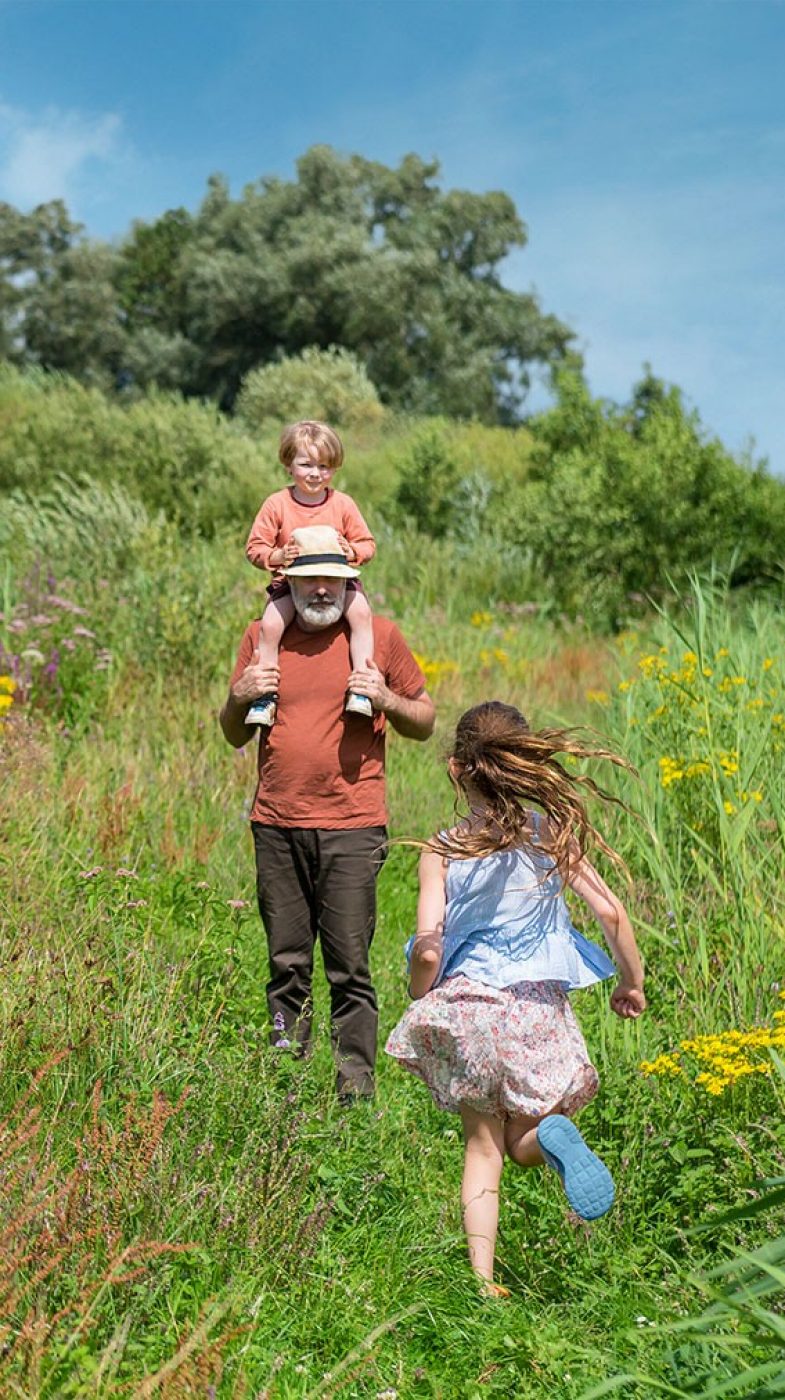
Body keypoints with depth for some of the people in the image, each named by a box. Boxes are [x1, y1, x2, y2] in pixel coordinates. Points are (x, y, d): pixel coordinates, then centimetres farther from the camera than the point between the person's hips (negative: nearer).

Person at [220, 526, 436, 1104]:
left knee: (350, 968, -4)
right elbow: (235, 736, 18)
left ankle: (357, 1088, 3)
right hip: (277, 826, 3)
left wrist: (384, 699, -8)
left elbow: (425, 721, 11)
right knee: (287, 964, 7)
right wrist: (239, 697, -3)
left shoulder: (379, 635, 5)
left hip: (352, 827, -2)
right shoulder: (262, 636, 11)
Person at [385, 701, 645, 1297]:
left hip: (467, 1007, 0)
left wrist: (422, 1004, 8)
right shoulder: (549, 833, -2)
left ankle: (484, 1280, 9)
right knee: (521, 1144, 17)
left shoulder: (443, 850, -5)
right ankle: (552, 1132, -19)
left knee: (483, 1146, 17)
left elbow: (427, 950, -12)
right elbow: (611, 913, -4)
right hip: (537, 1008, 0)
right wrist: (632, 983, 12)